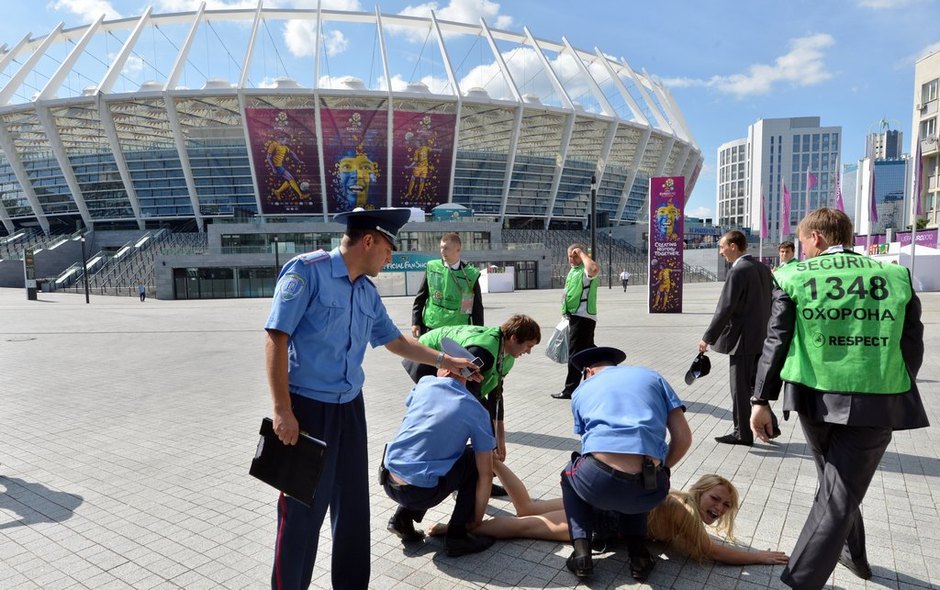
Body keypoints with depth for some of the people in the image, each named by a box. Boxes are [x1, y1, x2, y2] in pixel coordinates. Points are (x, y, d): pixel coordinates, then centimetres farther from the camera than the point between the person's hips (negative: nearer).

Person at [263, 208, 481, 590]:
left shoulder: (368, 293, 9)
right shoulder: (307, 271, -13)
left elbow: (396, 341, 22)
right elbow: (276, 338, -17)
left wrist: (444, 360, 23)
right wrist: (282, 410, -21)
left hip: (349, 407, 7)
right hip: (307, 407, -7)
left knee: (354, 504, 16)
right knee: (302, 509, 3)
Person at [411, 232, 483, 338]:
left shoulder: (470, 275, -3)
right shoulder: (432, 267, 2)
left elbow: (477, 308, 2)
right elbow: (420, 298, 8)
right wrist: (415, 322, 1)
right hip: (430, 328, 2)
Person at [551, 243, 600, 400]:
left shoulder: (585, 270, -14)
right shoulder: (573, 270, 17)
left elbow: (594, 270, -40)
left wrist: (582, 253, -25)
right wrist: (568, 314, 23)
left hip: (583, 317, -10)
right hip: (576, 317, 10)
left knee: (575, 353, -7)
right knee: (588, 351, 19)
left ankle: (570, 390, -2)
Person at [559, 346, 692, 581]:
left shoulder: (581, 391, 23)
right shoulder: (652, 376, 22)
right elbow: (683, 438, 15)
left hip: (598, 484, -1)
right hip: (649, 492, 1)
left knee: (569, 476, 35)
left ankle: (582, 551, 17)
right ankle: (638, 553, 23)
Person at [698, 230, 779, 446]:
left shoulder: (737, 272, -18)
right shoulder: (763, 268, 8)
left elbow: (725, 309, -21)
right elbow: (768, 303, 14)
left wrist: (708, 338, -16)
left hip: (743, 339, -9)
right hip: (761, 337, 9)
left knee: (740, 388, 3)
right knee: (754, 384, 20)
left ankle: (743, 433, 13)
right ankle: (768, 425, 25)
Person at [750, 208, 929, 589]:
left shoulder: (794, 276, -1)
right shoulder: (896, 276, 4)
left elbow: (776, 342, -3)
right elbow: (913, 347, 5)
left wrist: (761, 400, 1)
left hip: (816, 398, 1)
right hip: (877, 402, -1)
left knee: (835, 486, 24)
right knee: (840, 494, 2)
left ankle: (854, 554, 44)